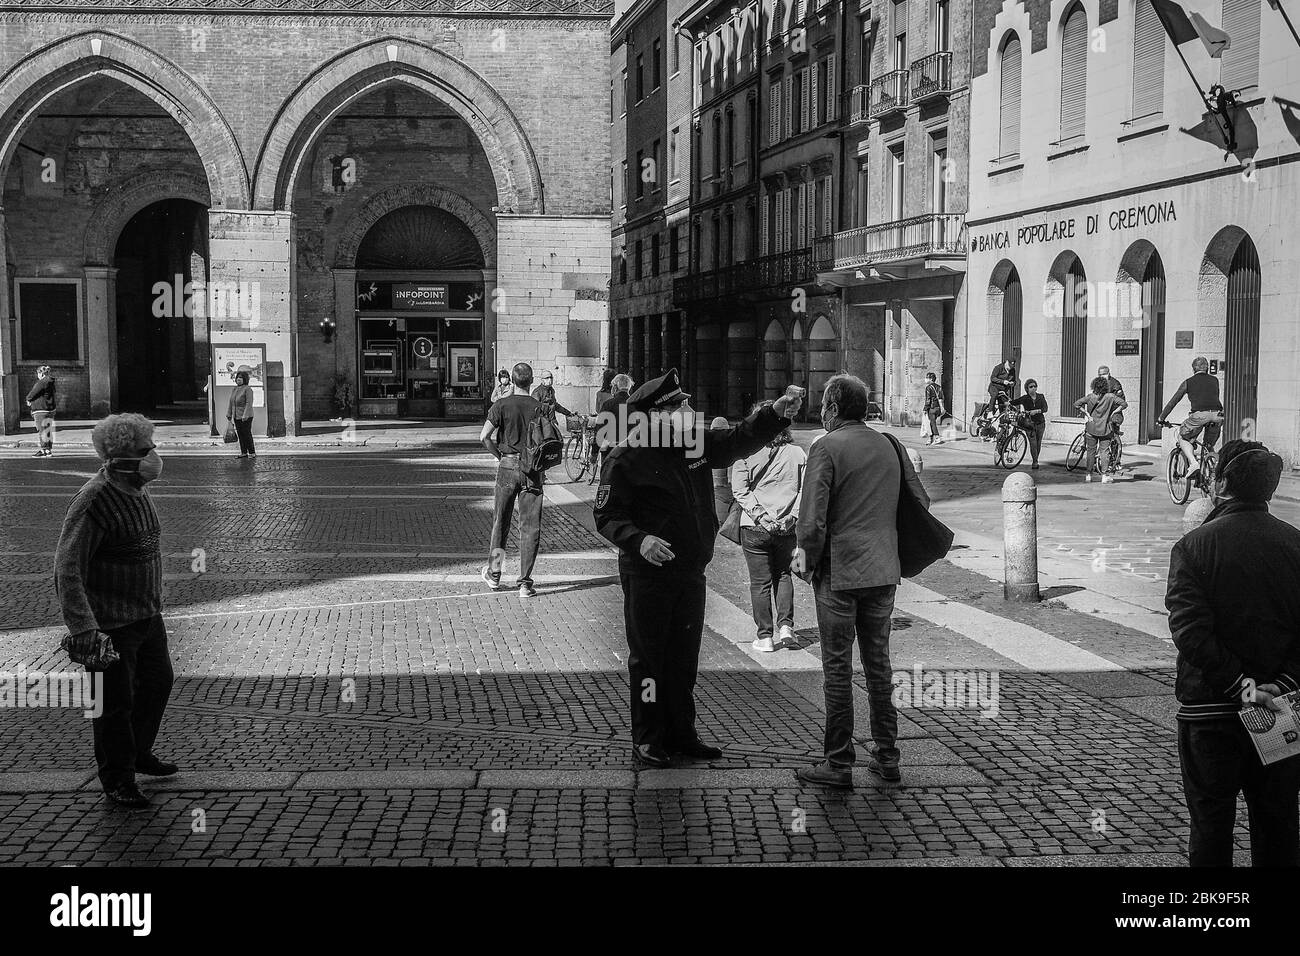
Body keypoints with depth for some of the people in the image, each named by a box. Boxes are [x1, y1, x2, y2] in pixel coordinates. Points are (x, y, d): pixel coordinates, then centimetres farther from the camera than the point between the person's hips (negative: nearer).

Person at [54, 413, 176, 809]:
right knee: (116, 702, 1)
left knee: (157, 682, 21)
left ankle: (140, 753, 43)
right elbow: (67, 568, -24)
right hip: (110, 623, -9)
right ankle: (117, 778, 18)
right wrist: (81, 624, -31)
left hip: (147, 614, 9)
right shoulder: (94, 502, -22)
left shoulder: (138, 493, 6)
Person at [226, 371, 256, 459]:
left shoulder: (247, 389, -12)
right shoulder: (235, 389, 11)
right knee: (240, 435, 8)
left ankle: (252, 453, 3)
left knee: (247, 434, -4)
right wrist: (229, 414, 10)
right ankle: (244, 452, 14)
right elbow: (231, 403, 14)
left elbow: (249, 403, -18)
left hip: (246, 417, -7)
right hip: (236, 416, 7)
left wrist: (245, 416, -23)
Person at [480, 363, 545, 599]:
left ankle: (493, 574, 26)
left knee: (500, 523, 15)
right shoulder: (539, 408, -2)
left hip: (507, 467, 0)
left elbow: (484, 436, -12)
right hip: (533, 470, 0)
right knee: (530, 528, 2)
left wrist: (500, 455, 3)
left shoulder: (501, 405, -4)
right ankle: (525, 583, 0)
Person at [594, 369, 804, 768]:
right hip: (647, 575, -6)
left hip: (691, 571, 6)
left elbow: (741, 439, 13)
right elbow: (607, 516, -12)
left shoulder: (697, 443, 6)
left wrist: (778, 412, -1)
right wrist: (638, 540, -29)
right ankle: (647, 742, 12)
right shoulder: (625, 458, -12)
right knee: (648, 658, 2)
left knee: (685, 658, 15)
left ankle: (682, 734, 27)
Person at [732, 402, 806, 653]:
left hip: (755, 528, -2)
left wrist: (760, 515, -12)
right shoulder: (797, 453, 0)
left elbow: (740, 490, -11)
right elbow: (805, 489, -3)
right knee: (783, 574, 22)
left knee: (760, 581, 7)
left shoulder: (746, 453, -7)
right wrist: (792, 516, -4)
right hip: (787, 527, 2)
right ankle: (786, 625, 11)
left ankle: (765, 636, 10)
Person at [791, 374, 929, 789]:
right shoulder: (890, 446, 7)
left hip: (839, 571, -6)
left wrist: (807, 556, -2)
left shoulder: (827, 447, -11)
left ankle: (839, 763, 5)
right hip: (884, 571, 6)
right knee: (878, 662, 15)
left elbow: (813, 516, -16)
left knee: (838, 668, 1)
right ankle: (886, 756, 21)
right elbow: (920, 501, 11)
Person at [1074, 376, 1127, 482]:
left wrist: (1087, 414, -7)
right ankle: (1105, 474, 3)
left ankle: (1088, 474, 12)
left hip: (1091, 427, 0)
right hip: (1105, 428, 0)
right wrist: (1113, 413, 0)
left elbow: (1076, 404, -11)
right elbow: (1124, 404, -7)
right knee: (1105, 451, 6)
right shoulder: (1110, 396, -6)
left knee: (1091, 451, 10)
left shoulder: (1090, 396, -6)